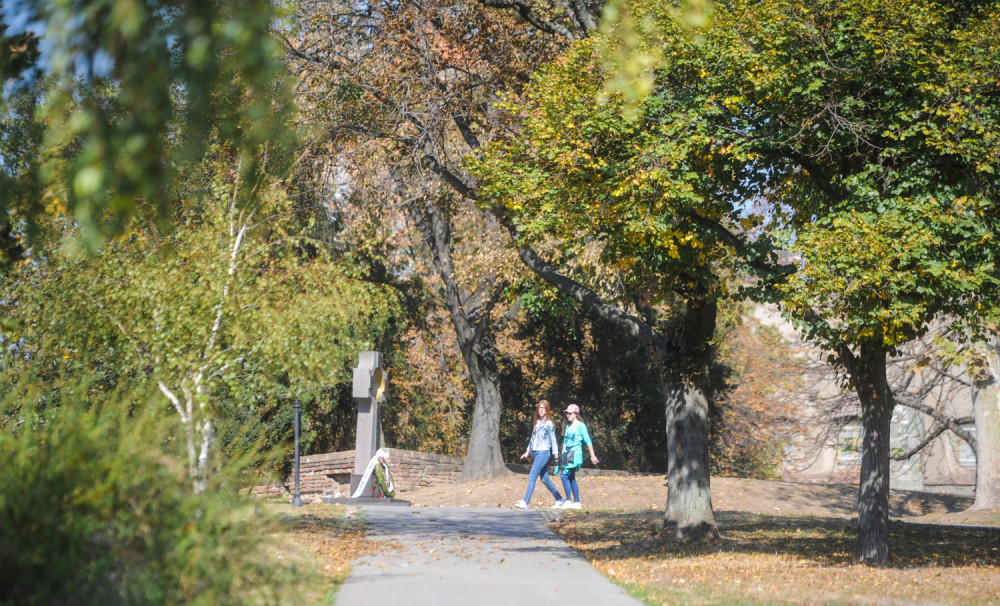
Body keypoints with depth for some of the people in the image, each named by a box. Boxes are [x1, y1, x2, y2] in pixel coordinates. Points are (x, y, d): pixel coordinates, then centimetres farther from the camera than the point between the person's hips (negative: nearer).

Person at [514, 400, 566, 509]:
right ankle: (560, 500, 18)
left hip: (544, 452, -8)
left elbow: (553, 441, -7)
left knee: (532, 477, -14)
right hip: (536, 453, 8)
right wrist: (527, 452, 22)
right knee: (544, 479, 9)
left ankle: (525, 502, -16)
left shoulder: (549, 424, -7)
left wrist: (556, 456, -8)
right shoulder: (537, 422, 15)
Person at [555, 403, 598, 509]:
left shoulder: (580, 426, -6)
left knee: (564, 476, -16)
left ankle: (568, 501, -14)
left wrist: (593, 456, -12)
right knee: (571, 478, 7)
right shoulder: (568, 427, 16)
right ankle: (576, 502, 11)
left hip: (575, 454, -8)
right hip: (567, 454, 8)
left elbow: (588, 441, -9)